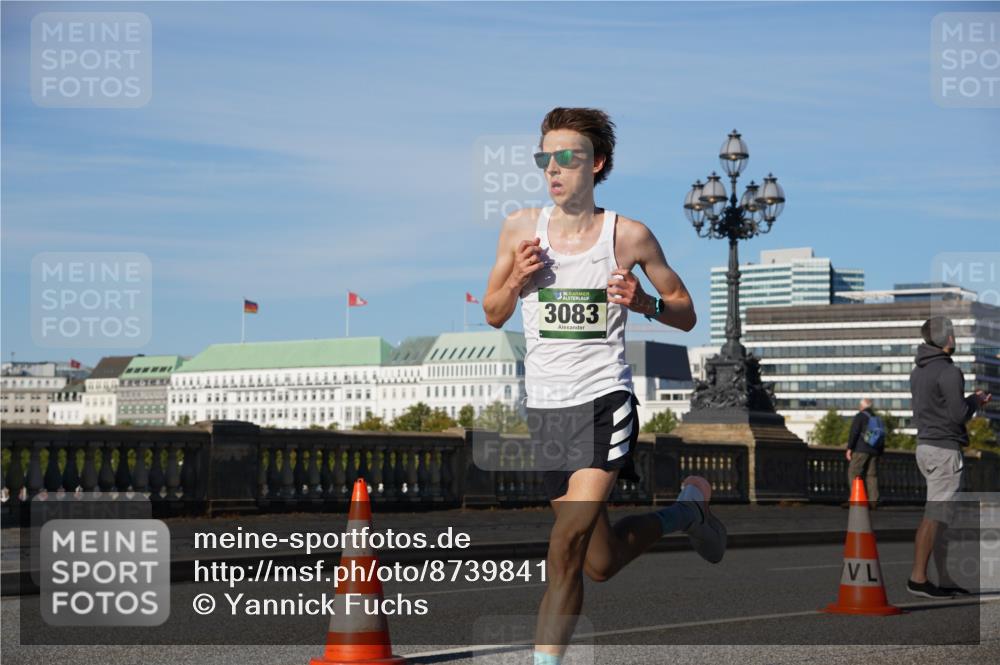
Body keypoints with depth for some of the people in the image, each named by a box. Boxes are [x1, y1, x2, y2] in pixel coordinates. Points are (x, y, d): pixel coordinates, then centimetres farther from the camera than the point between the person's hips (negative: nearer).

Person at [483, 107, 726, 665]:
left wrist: (644, 303, -14)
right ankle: (687, 508, 38)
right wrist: (516, 281, -7)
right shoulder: (520, 228, 3)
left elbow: (686, 315, 8)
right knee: (600, 563, 12)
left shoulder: (629, 235, -2)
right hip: (545, 406, 4)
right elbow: (493, 315, 14)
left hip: (605, 399, -4)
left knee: (570, 535, -24)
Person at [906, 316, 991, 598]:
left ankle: (946, 579, 14)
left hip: (925, 445, 9)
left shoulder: (918, 372, 13)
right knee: (935, 516, -7)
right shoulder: (949, 372, -15)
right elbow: (958, 415, -17)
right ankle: (918, 577, -7)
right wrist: (975, 401, 3)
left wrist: (970, 399, 17)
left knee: (941, 515, 12)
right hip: (944, 449, -9)